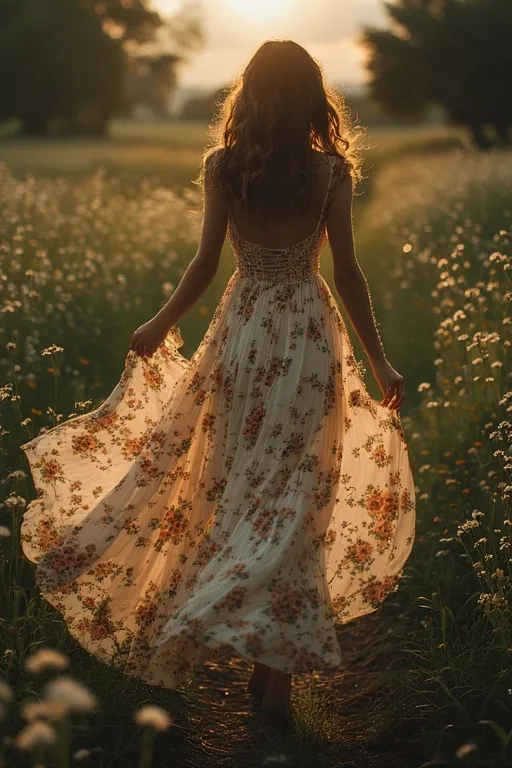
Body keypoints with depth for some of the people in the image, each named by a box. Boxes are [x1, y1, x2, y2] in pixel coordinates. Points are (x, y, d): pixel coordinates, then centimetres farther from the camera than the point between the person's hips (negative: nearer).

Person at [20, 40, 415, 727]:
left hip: (243, 331, 1)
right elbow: (347, 272, -6)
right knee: (292, 490, 3)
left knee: (238, 478, 18)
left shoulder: (222, 167, -4)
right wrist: (379, 361, 1)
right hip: (309, 336, -1)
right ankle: (276, 666, 3)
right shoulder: (332, 170, -7)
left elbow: (206, 262, -4)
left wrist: (161, 325, 11)